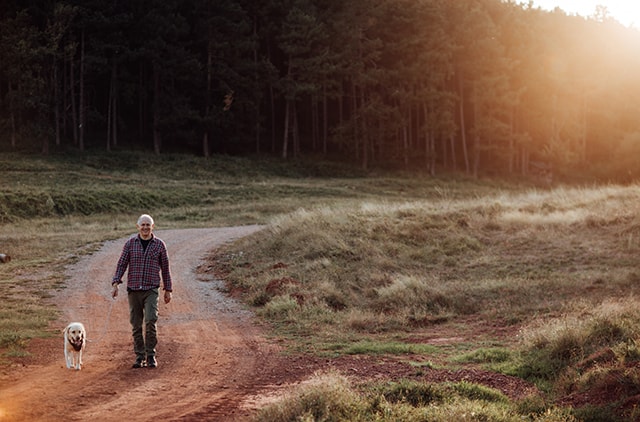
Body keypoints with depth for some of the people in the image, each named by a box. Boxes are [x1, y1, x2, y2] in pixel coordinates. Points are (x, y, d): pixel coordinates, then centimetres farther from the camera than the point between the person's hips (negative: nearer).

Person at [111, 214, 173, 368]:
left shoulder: (159, 244, 2)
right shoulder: (130, 243, 4)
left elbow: (165, 268, 7)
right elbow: (122, 264, 2)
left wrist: (168, 290, 8)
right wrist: (116, 284, -10)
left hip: (151, 290, -2)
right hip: (133, 290, 2)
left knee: (151, 321, -15)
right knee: (136, 325, 5)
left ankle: (151, 355, -4)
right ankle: (140, 356, 14)